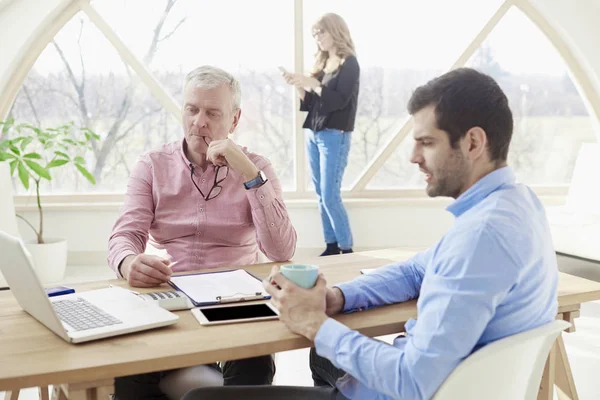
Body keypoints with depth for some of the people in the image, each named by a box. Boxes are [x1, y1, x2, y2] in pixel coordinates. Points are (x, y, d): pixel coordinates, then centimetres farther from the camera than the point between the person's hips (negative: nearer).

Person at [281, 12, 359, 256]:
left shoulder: (349, 64, -4)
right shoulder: (321, 63, 14)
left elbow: (338, 101, -15)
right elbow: (309, 103, 15)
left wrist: (310, 83, -18)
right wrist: (298, 85, -1)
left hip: (335, 136, -7)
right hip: (313, 134, 7)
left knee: (330, 196, -10)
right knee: (321, 195, 6)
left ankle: (347, 249, -1)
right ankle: (331, 246, 13)